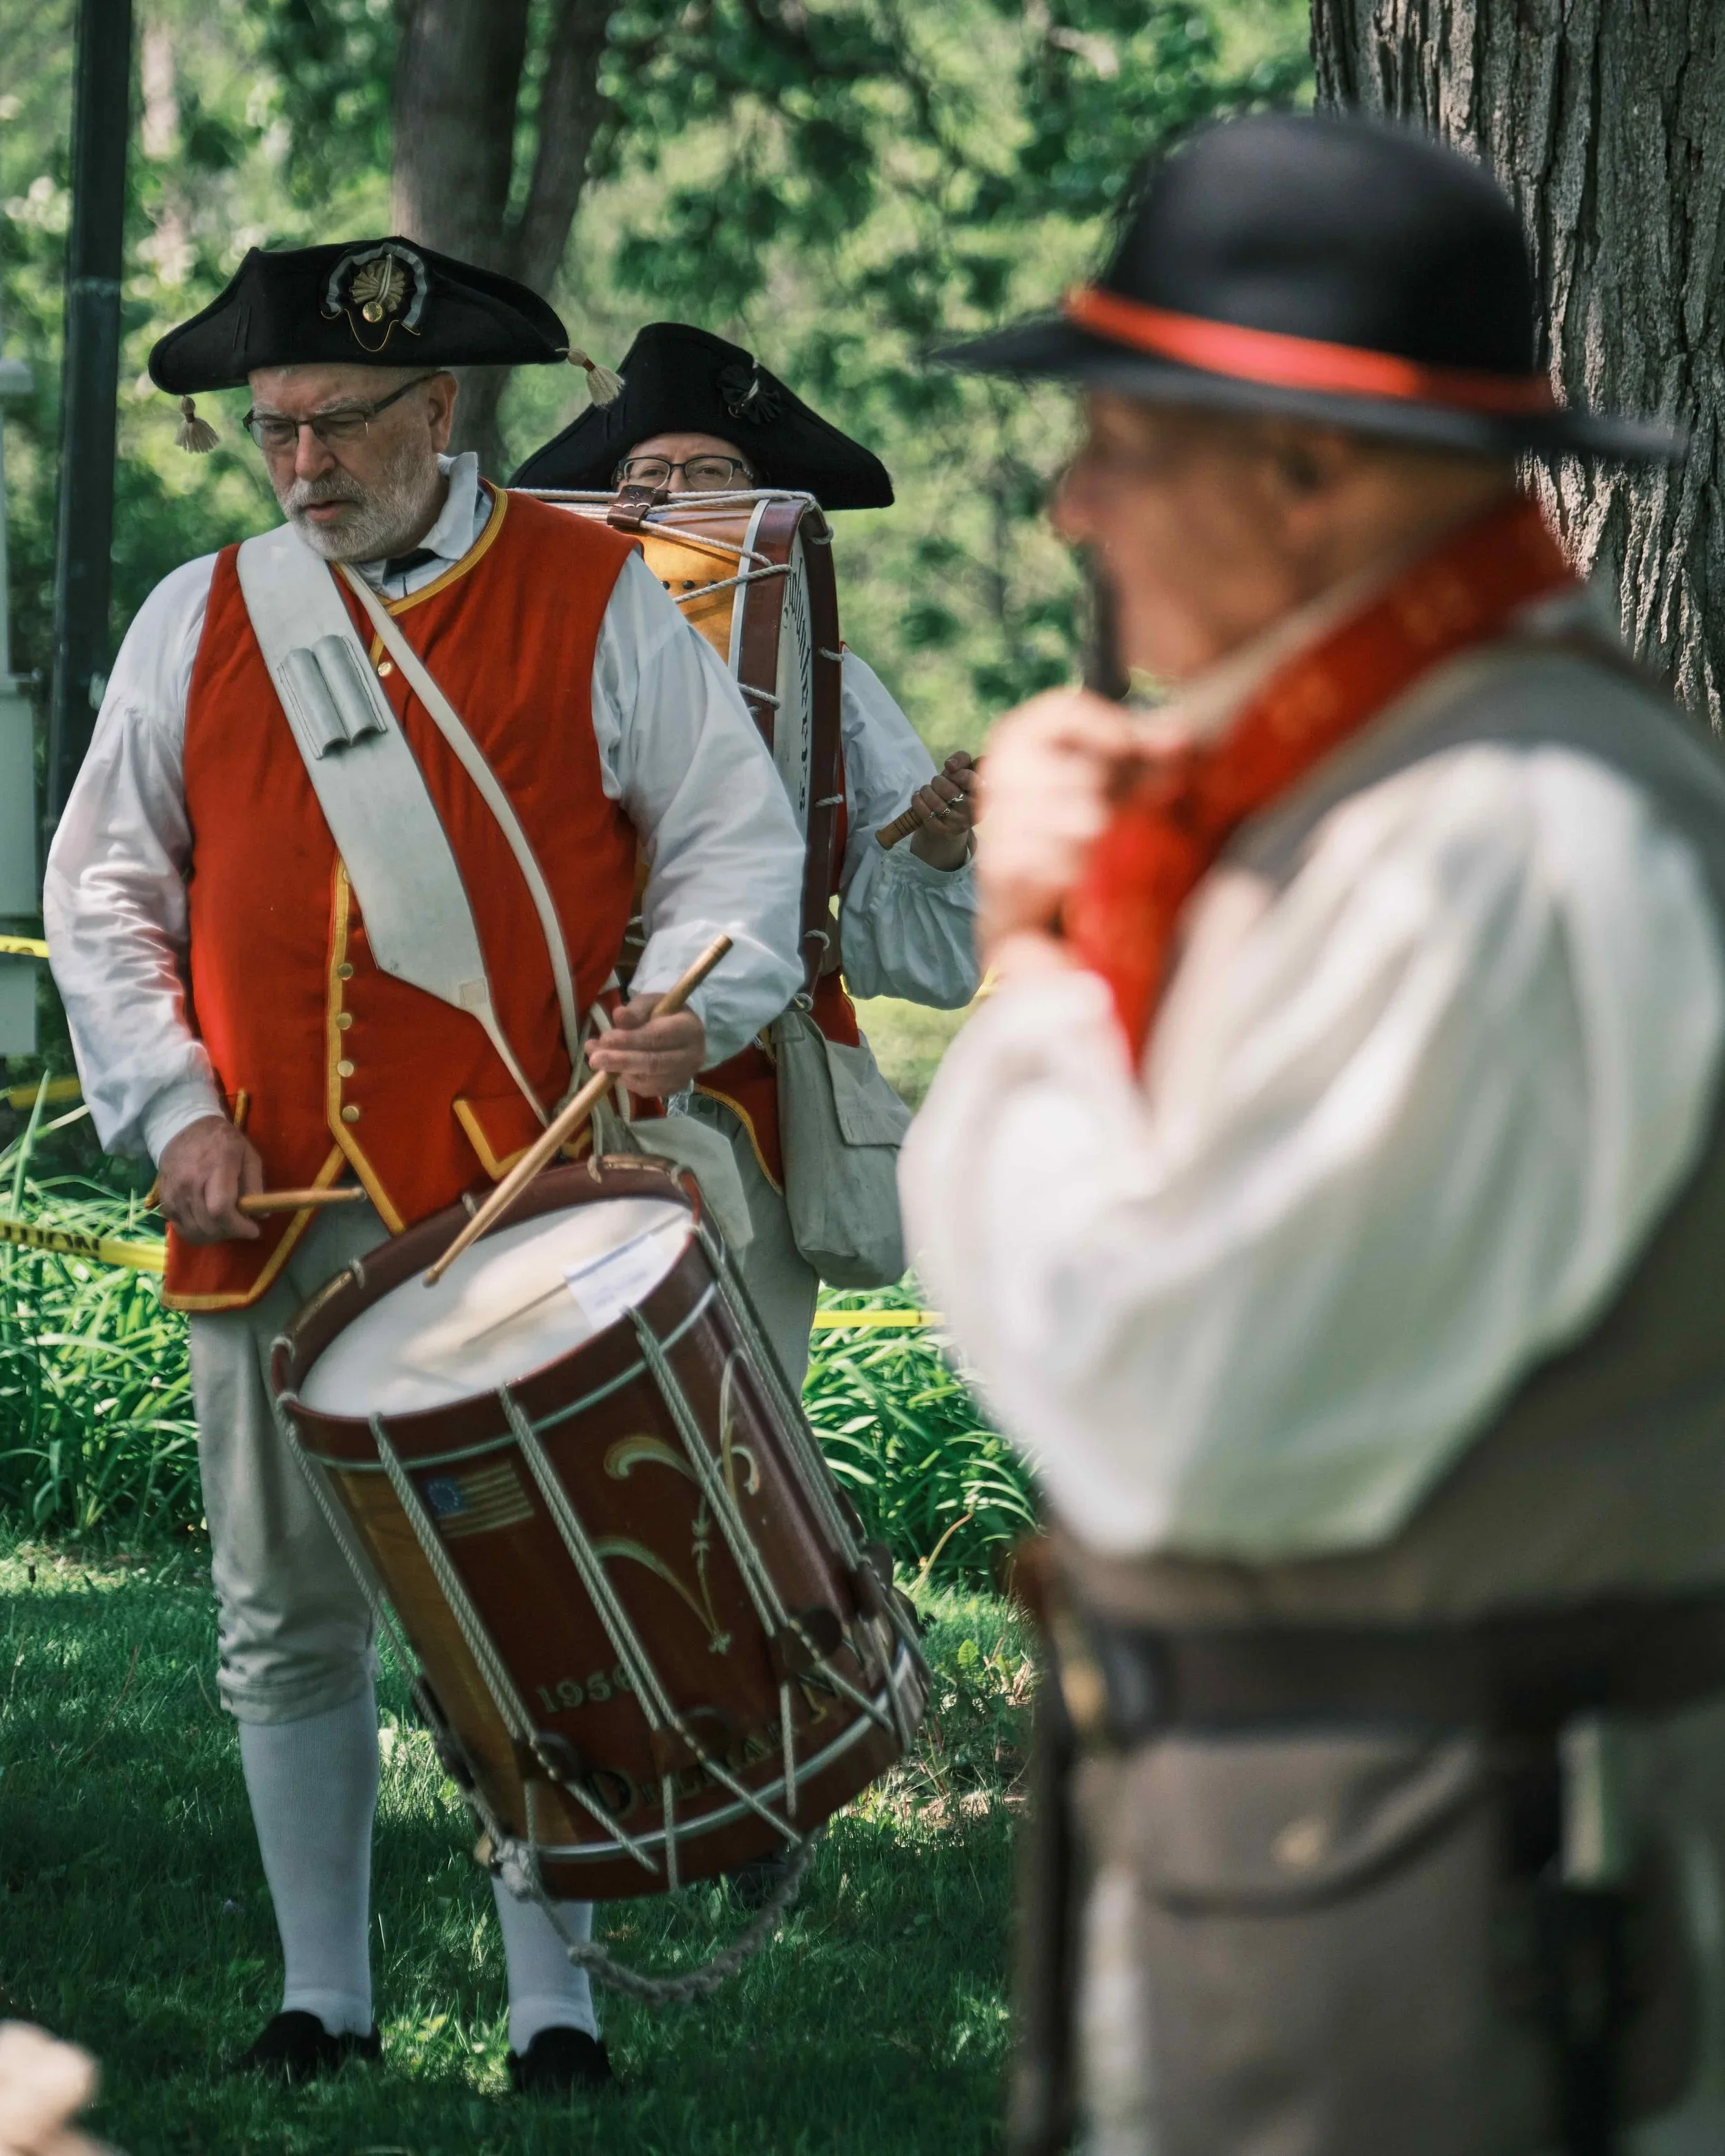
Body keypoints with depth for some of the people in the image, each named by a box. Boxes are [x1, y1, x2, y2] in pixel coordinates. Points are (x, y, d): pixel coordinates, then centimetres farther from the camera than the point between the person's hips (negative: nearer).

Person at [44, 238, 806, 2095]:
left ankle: (551, 2000, 5)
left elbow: (737, 840, 5)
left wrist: (691, 1004, -14)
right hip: (266, 1207, 3)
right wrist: (173, 1106, 2)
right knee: (284, 1617, 5)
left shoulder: (594, 601, 4)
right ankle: (321, 1996, 16)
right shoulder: (199, 621, 11)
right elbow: (106, 886, 14)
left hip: (519, 1196, -3)